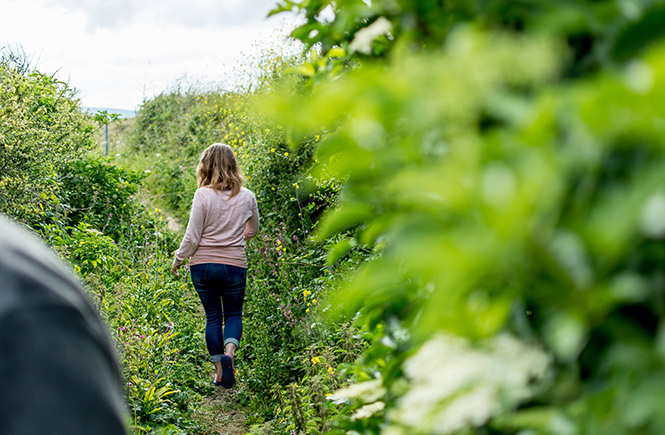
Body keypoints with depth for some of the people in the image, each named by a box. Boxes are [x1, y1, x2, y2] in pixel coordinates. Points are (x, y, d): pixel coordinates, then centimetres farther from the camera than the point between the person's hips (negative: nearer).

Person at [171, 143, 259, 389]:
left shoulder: (203, 195, -12)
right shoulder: (246, 197, -3)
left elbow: (192, 237, -10)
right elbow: (253, 230, 14)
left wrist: (178, 259, 6)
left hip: (202, 265, -1)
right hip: (235, 265, 1)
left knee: (213, 317, 12)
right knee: (233, 314, 16)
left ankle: (220, 371, 15)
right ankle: (229, 352, -13)